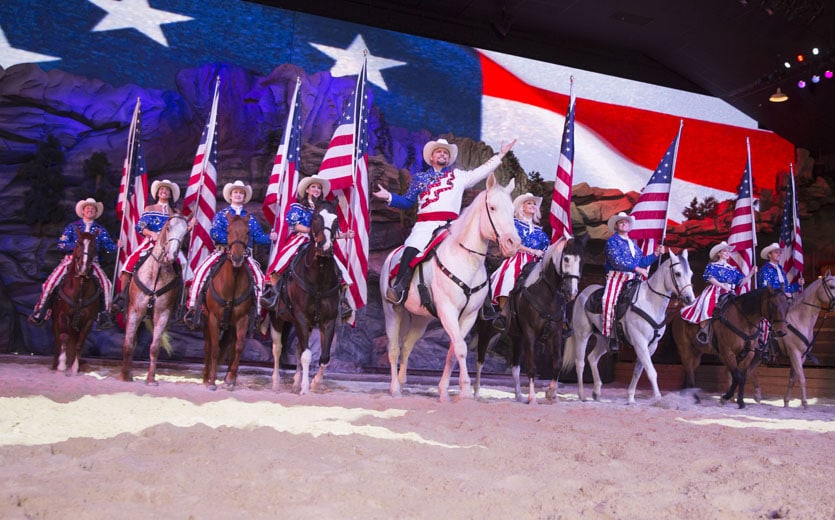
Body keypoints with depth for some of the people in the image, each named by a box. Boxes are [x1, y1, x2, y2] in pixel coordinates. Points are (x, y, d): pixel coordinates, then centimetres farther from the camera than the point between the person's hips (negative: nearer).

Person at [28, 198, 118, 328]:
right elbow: (61, 245, 4)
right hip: (71, 259, 0)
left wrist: (117, 246, -22)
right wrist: (76, 245, -14)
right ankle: (40, 310, 0)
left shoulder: (100, 230, 12)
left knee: (105, 283, -24)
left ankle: (104, 313, -13)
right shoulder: (72, 227, 10)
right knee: (51, 282, -16)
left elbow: (109, 246, 1)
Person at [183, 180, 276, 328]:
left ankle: (256, 310, -11)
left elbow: (259, 236, 10)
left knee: (259, 277, -22)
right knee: (201, 270, -25)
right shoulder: (221, 214, 12)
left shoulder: (250, 217, 18)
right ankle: (193, 306, -19)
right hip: (222, 250, -1)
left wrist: (270, 237, -11)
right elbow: (214, 233, -3)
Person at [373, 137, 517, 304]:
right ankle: (398, 288, -27)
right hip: (424, 225, -1)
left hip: (450, 225, 1)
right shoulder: (419, 178, 24)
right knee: (411, 250, -24)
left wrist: (501, 154, 21)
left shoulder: (459, 176, 22)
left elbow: (482, 171, 22)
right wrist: (389, 197, 7)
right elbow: (407, 201, 23)